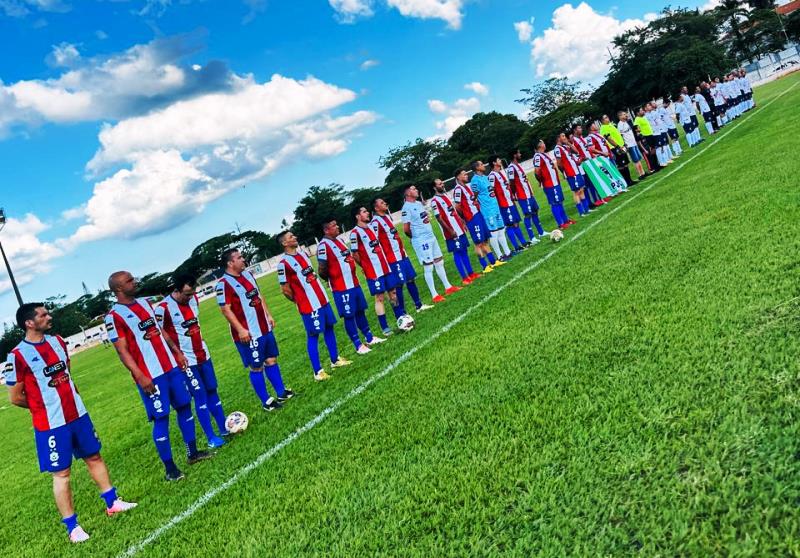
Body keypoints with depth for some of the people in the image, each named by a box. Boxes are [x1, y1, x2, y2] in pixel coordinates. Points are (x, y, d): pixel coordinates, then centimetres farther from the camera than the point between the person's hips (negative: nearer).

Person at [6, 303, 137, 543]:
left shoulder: (57, 341, 4)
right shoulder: (18, 355, -17)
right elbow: (15, 398, -10)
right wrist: (42, 404, 2)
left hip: (78, 414, 7)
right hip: (51, 424, -7)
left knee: (94, 457, 16)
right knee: (62, 473, 3)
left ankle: (112, 502, 31)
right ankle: (71, 526, 14)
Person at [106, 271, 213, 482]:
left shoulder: (144, 303, 12)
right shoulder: (114, 316, -12)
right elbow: (123, 351, -14)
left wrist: (177, 352, 19)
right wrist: (140, 376, -19)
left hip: (171, 367, 8)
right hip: (150, 375, -8)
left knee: (184, 405, 14)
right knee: (161, 418, -3)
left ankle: (193, 452, 28)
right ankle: (169, 468, 8)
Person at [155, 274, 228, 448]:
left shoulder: (194, 298, 3)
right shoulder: (163, 308, -19)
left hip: (203, 355, 7)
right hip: (186, 360, -7)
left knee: (212, 391, 11)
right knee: (200, 396, -6)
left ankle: (224, 428, 20)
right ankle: (211, 438, 1)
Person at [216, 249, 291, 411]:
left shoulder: (248, 274, 11)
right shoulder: (224, 284, -16)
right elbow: (226, 310, -19)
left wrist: (268, 315, 18)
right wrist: (240, 330, -22)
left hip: (264, 328, 8)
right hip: (248, 333, -8)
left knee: (271, 360, 15)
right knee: (256, 367, 1)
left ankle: (281, 393, 27)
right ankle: (266, 402, 12)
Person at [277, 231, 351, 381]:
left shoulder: (302, 254, 10)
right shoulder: (284, 263, -16)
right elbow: (285, 289, -13)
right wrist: (300, 301, -1)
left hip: (323, 299, 8)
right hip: (309, 305, -8)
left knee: (329, 328, 16)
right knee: (313, 336, -2)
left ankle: (335, 360, 31)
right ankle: (317, 371, 6)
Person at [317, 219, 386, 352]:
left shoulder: (339, 240, 12)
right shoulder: (323, 246, -17)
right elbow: (322, 270, -20)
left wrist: (351, 276, 16)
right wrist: (332, 280, -3)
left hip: (354, 283, 9)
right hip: (341, 288, -9)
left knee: (360, 311, 17)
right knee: (349, 316, 1)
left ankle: (369, 338, 31)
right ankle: (358, 345, 10)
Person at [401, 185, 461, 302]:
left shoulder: (419, 203, 11)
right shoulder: (406, 208, -17)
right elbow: (406, 229, -18)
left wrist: (428, 218, 7)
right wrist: (415, 237, -2)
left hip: (431, 237, 9)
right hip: (421, 241, -9)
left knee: (439, 262, 15)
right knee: (428, 267, -3)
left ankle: (448, 287, 27)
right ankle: (434, 295, 4)